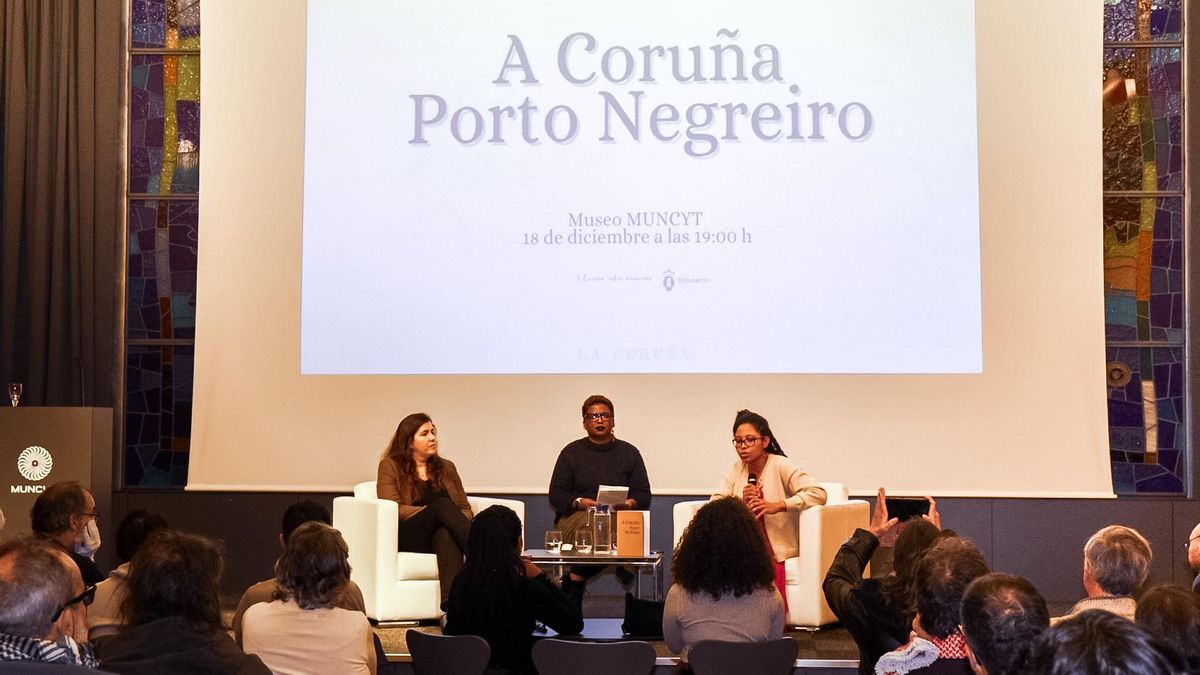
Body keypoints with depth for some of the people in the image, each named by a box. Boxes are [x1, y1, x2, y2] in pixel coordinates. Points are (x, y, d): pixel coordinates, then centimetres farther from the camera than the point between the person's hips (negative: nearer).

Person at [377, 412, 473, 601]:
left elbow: (465, 508, 18)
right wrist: (432, 511, -14)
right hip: (408, 538, -3)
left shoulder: (446, 467, 25)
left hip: (445, 532, 3)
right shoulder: (390, 466, 11)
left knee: (446, 535, -37)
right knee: (443, 504, -33)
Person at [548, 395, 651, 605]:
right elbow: (556, 496, 8)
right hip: (575, 516, -1)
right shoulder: (571, 452, 15)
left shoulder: (629, 452, 17)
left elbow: (644, 495, 13)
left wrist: (629, 503, -11)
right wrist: (579, 502, -12)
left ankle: (575, 578, -26)